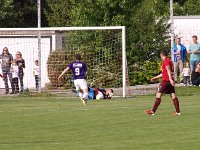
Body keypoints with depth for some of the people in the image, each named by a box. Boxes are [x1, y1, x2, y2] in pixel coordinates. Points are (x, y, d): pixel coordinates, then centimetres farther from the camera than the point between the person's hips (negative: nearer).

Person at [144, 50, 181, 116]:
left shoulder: (166, 61, -6)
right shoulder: (169, 61, 23)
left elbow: (168, 70, -20)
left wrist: (170, 79, -31)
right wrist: (155, 77, 37)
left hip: (166, 81, -9)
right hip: (170, 81, 9)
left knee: (158, 95, -6)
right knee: (173, 96, 5)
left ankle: (153, 111, -6)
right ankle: (178, 112, 0)